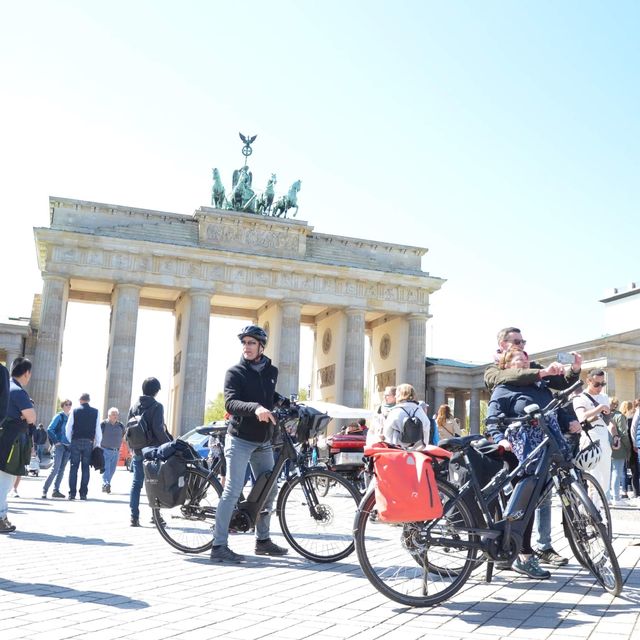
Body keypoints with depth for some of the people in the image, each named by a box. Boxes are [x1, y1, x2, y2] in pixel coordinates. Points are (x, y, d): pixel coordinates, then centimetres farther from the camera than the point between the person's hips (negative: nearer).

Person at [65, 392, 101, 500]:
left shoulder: (74, 411, 0)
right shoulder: (95, 412, 2)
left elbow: (68, 427, 2)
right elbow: (98, 429, 2)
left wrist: (70, 440, 15)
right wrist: (97, 444, 9)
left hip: (76, 441, -1)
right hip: (89, 442, 1)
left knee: (74, 467, 3)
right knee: (85, 467, 4)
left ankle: (72, 493, -1)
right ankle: (83, 494, 2)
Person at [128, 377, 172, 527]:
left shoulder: (134, 407, 8)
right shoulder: (156, 406, -9)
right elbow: (158, 430, -17)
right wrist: (170, 445, -9)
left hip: (138, 451, 5)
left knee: (136, 483, 8)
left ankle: (134, 517, 5)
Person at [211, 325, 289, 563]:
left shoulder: (271, 371, 10)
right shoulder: (235, 372, -6)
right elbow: (230, 403, -21)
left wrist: (283, 401, 6)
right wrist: (255, 408, -37)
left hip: (263, 441, 6)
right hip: (240, 439, -6)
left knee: (269, 489, 11)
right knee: (233, 491, -10)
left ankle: (263, 540, 25)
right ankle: (219, 546, -7)